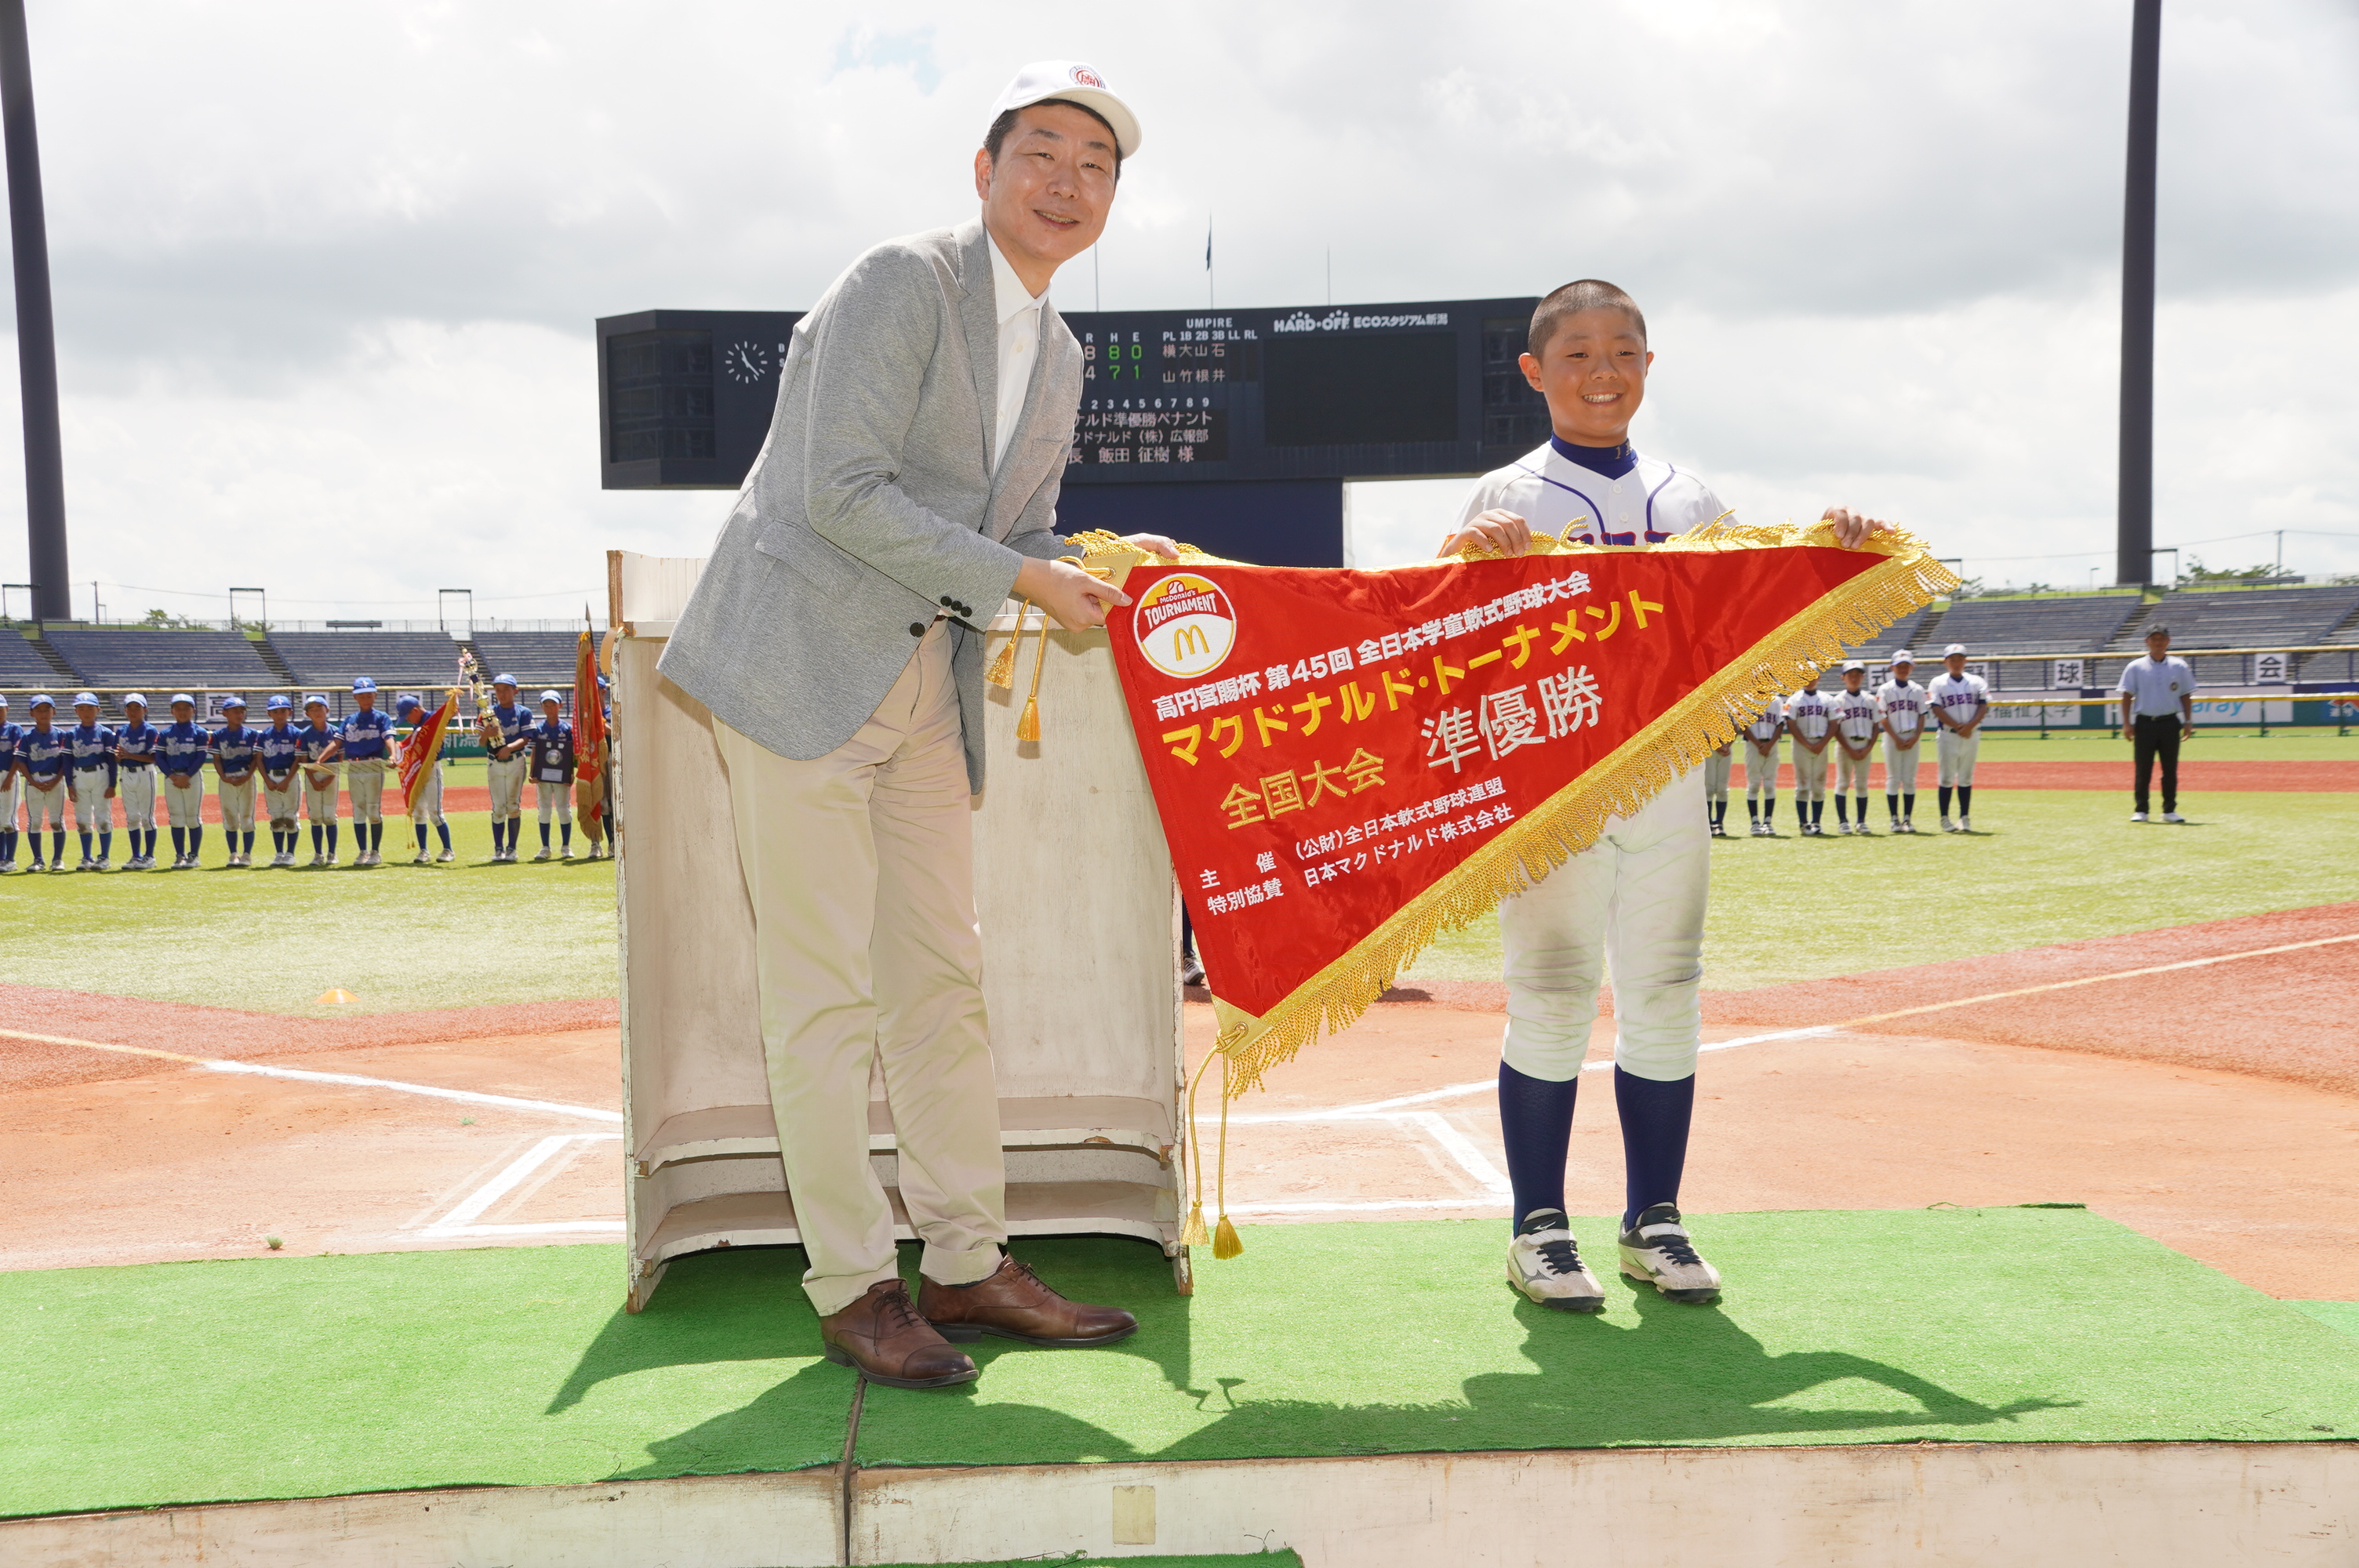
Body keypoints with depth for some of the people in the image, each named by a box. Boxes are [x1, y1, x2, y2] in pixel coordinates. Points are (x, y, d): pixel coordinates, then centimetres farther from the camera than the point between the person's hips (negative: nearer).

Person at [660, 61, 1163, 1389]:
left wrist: (1106, 567, -2)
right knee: (826, 990, -4)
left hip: (927, 684, 8)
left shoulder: (1059, 354, 16)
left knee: (944, 977, 9)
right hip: (805, 668, -8)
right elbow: (841, 490, -18)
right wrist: (1018, 580, -18)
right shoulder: (902, 282, -10)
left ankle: (967, 1264, 18)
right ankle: (852, 1285, 7)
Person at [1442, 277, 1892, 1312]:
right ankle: (1539, 1227, 11)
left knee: (1664, 1001, 8)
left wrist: (1833, 552, -2)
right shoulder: (1507, 499, 1)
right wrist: (1471, 551, -26)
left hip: (1667, 781, 4)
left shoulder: (1690, 500, 13)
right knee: (1552, 1002, -1)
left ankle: (1654, 1220, 20)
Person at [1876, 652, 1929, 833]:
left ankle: (1907, 819, 6)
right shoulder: (1885, 690, 0)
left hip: (1913, 739, 2)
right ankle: (1895, 820, 2)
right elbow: (1883, 718, -3)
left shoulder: (1918, 690, 8)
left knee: (1910, 780, 2)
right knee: (1893, 779, -1)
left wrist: (1915, 738, -8)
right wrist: (1896, 739, -11)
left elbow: (1922, 716, 6)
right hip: (1892, 738, -2)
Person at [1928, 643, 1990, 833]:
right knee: (1946, 778, -1)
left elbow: (1983, 706, 1)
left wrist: (1970, 725, -15)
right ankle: (1945, 819, 3)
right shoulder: (1937, 683, 2)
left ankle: (1965, 818, 10)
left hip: (1972, 735, 3)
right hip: (1948, 735, -2)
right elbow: (1937, 709, -7)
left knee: (1966, 778, 6)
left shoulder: (1977, 682, 9)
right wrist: (1958, 727, -16)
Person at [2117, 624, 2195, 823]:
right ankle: (2140, 810, 6)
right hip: (2144, 723, -1)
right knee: (2142, 769, 0)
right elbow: (2127, 696, 2)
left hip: (2170, 723, 1)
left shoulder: (2179, 666, 7)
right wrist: (2127, 723, -5)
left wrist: (2188, 721, 4)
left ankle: (2169, 810, 11)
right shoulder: (2135, 667, 2)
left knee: (2170, 769, 4)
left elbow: (2186, 695, 10)